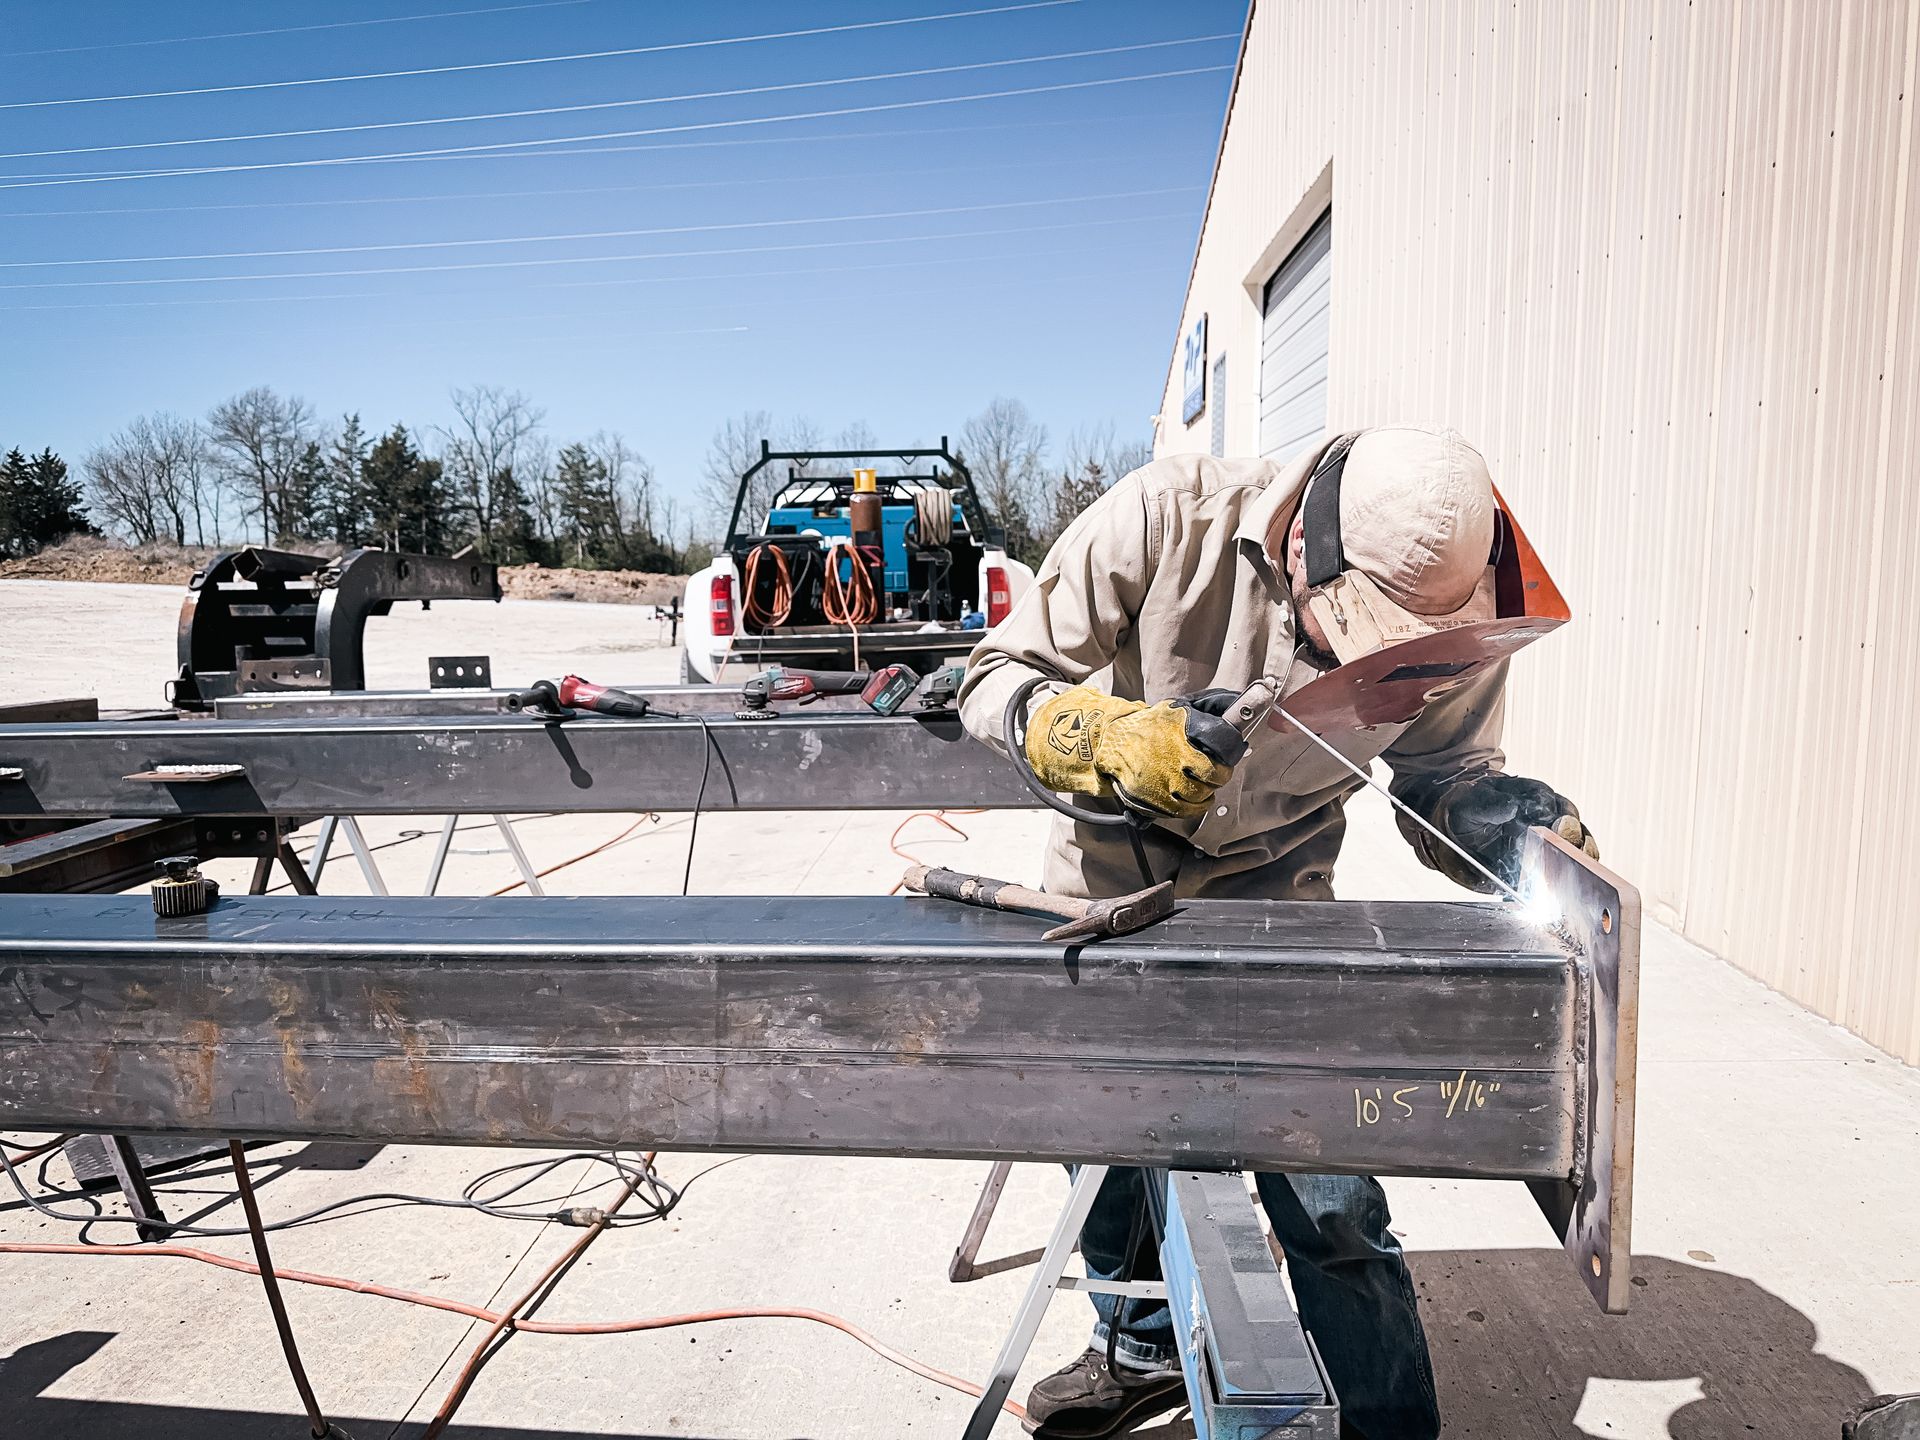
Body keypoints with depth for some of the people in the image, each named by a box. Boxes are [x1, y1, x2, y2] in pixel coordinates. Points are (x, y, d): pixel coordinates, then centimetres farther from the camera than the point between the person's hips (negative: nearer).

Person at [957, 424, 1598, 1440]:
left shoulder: (1454, 619, -21)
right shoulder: (1166, 517, -28)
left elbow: (1445, 769, -3)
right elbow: (997, 680, -21)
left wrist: (1498, 817, -27)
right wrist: (1113, 740, -39)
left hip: (1274, 909, 0)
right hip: (1106, 892, 1)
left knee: (1331, 1207, -7)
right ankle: (1141, 1349, 44)